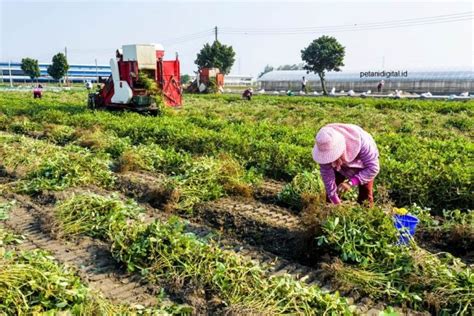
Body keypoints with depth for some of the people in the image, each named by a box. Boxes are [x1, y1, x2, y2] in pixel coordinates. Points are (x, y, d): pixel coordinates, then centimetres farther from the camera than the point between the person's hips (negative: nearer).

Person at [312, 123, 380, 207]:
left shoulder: (360, 141, -44)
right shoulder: (325, 147, -35)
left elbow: (373, 168, -39)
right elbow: (326, 175, -28)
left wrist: (351, 182, -51)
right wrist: (335, 201, -27)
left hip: (364, 166, -2)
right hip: (340, 167, 2)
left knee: (365, 200, -1)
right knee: (330, 196, -3)